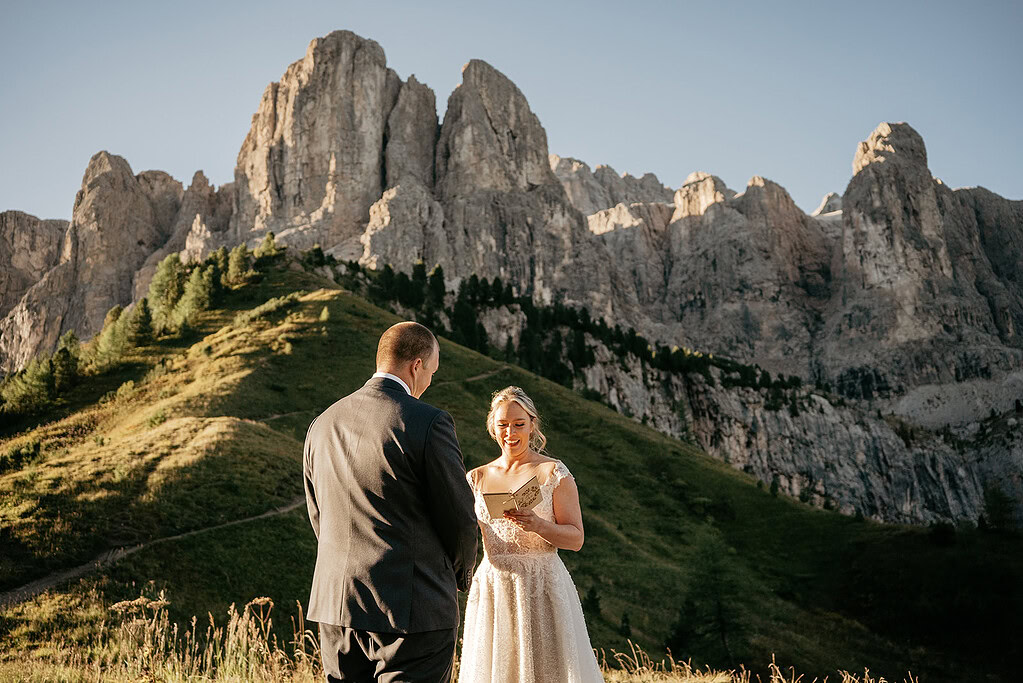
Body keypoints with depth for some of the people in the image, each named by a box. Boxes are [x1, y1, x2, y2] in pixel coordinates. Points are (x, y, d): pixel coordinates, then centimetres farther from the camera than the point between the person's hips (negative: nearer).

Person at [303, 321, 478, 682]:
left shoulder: (322, 424, 7)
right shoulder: (429, 422, -13)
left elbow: (318, 518, 14)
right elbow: (459, 517, -8)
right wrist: (460, 575, 11)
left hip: (335, 608, 6)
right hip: (413, 608, -6)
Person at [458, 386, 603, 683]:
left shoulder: (554, 472, -2)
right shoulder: (478, 478, 9)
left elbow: (576, 538, -5)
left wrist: (538, 525, -22)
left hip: (542, 587, -3)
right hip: (492, 590, 3)